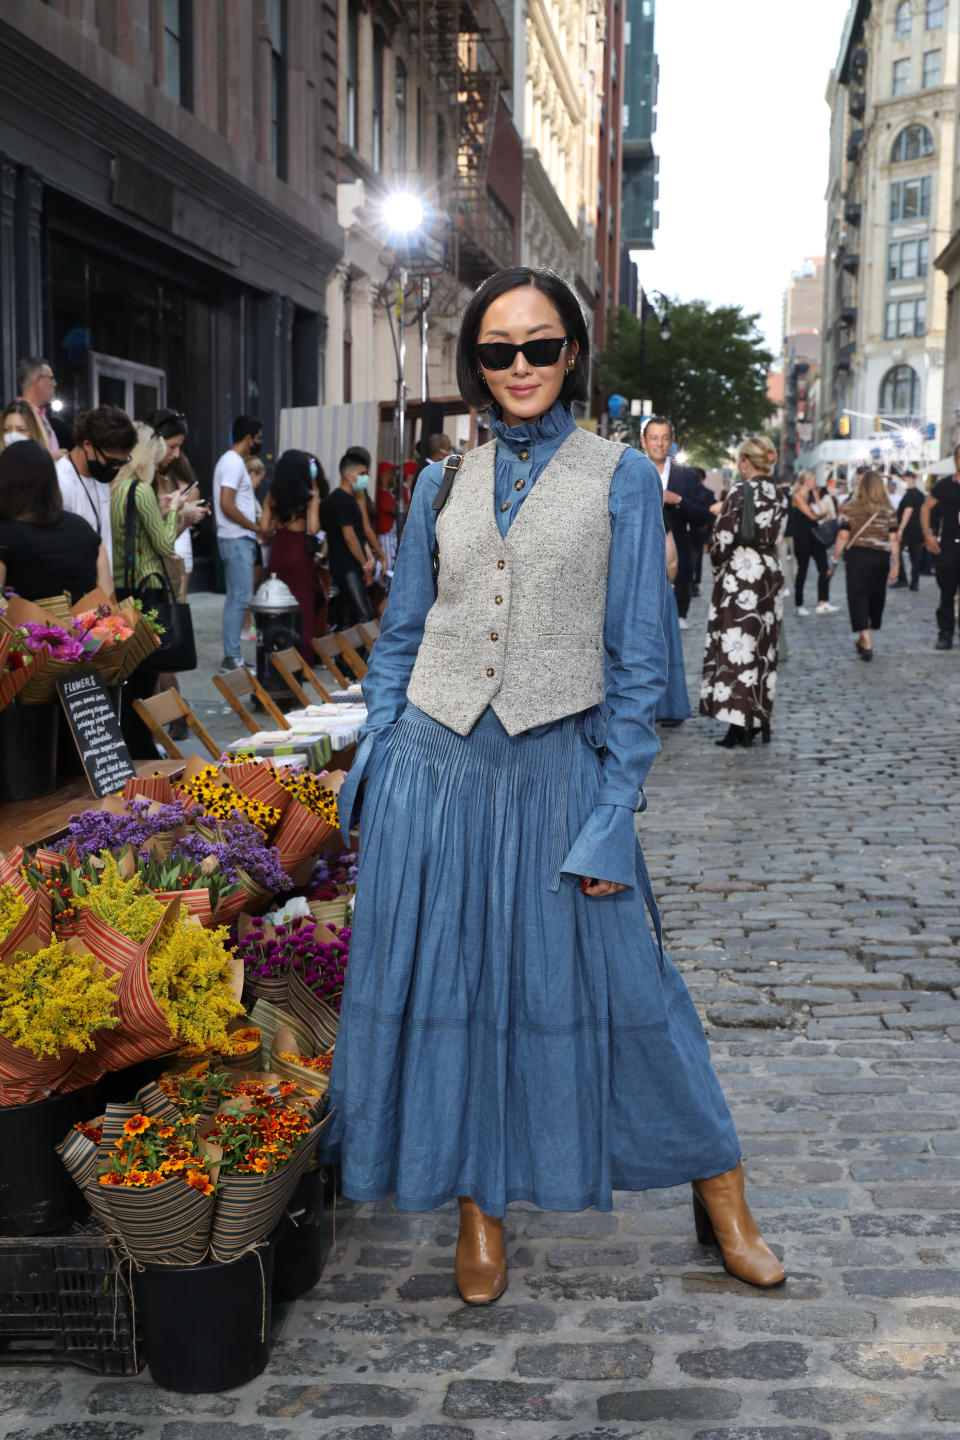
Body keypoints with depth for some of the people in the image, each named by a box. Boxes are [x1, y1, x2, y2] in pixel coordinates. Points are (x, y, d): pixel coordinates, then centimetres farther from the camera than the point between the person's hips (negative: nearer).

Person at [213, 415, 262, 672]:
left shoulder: (234, 461, 18)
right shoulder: (233, 463, -13)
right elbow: (227, 505, -21)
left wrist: (256, 528, 13)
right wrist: (257, 527, -14)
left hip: (241, 539, 11)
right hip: (237, 540, -11)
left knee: (236, 599, 11)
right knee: (240, 599, -11)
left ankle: (232, 658, 15)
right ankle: (232, 658, -10)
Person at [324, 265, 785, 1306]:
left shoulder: (621, 479, 0)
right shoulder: (443, 485, 9)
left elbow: (636, 656, -4)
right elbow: (399, 637, 13)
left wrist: (616, 810, -9)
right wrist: (373, 761, 5)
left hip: (558, 769, -3)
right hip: (436, 764, 3)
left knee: (610, 982, 4)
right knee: (448, 982, 9)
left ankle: (718, 1189, 24)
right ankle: (478, 1204, 27)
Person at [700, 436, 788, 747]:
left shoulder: (741, 491, -12)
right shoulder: (779, 496, 9)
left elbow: (723, 536, -13)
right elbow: (777, 538, 11)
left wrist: (718, 567, 4)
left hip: (740, 573, -7)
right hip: (769, 574, 7)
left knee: (737, 644, -3)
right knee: (762, 645, 12)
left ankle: (739, 725, -5)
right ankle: (759, 718, 17)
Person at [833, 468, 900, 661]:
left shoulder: (851, 507, -3)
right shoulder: (889, 510, 3)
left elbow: (843, 536, -5)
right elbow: (894, 539, 0)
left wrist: (835, 558, 5)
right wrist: (896, 564, 4)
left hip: (857, 555, -3)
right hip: (881, 558, 3)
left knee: (858, 597, -1)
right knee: (875, 597, 16)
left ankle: (867, 642, -13)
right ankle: (864, 640, 27)